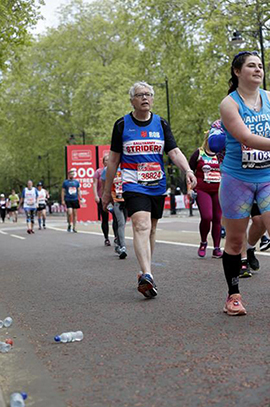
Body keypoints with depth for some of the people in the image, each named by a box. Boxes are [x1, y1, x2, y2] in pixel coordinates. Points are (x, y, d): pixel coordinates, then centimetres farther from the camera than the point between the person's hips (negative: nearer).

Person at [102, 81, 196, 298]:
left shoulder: (161, 124, 7)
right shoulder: (122, 124, 1)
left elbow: (174, 151, -1)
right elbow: (113, 160, 5)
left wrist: (188, 170, -21)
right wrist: (107, 191, 7)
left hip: (158, 186, 4)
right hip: (133, 185, -4)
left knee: (151, 229, 12)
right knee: (141, 226, -22)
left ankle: (146, 271, 26)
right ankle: (147, 275, -32)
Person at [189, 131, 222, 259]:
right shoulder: (199, 153, 3)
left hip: (219, 191, 3)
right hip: (202, 191, -3)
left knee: (217, 219, 1)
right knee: (206, 217, -16)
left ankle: (216, 248, 9)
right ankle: (203, 242, 9)